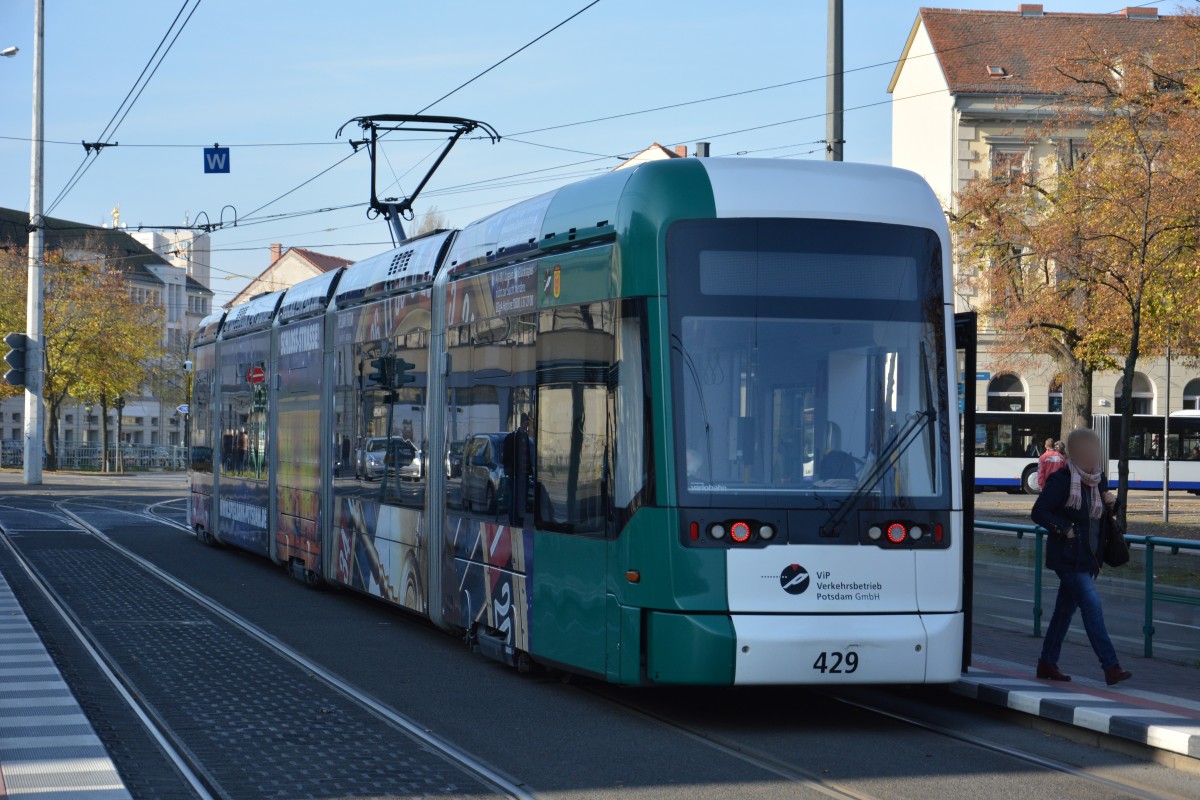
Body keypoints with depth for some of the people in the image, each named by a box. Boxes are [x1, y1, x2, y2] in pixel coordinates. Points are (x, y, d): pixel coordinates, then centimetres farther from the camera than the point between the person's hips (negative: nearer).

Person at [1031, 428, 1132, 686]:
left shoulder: (1099, 479, 10)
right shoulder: (1061, 480, -13)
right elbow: (1038, 512, -12)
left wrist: (1110, 502, 1)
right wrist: (1066, 529, -17)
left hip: (1089, 556, 8)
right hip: (1069, 557, -8)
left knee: (1066, 608, 13)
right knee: (1092, 606, -13)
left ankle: (1047, 663, 22)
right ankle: (1110, 667, -16)